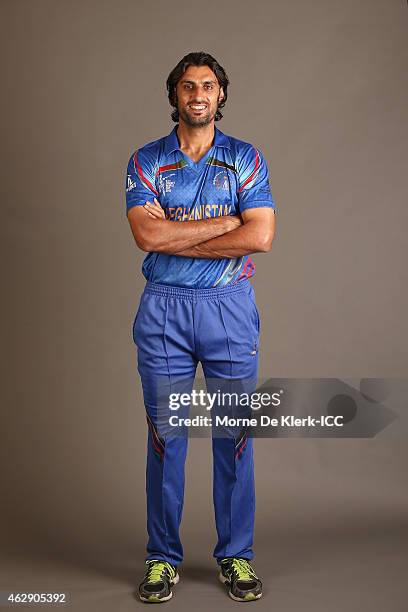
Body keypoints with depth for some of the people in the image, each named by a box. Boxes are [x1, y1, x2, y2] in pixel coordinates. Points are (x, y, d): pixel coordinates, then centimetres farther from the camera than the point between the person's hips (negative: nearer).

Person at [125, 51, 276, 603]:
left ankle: (237, 555, 19)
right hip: (164, 309, 0)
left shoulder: (245, 158, 5)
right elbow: (147, 234, -12)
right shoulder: (146, 161, 5)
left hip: (230, 308, 0)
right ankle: (163, 557, 18)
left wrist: (176, 238, -11)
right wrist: (228, 221, -12)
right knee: (165, 437, 5)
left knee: (234, 435, 5)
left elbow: (261, 236, -10)